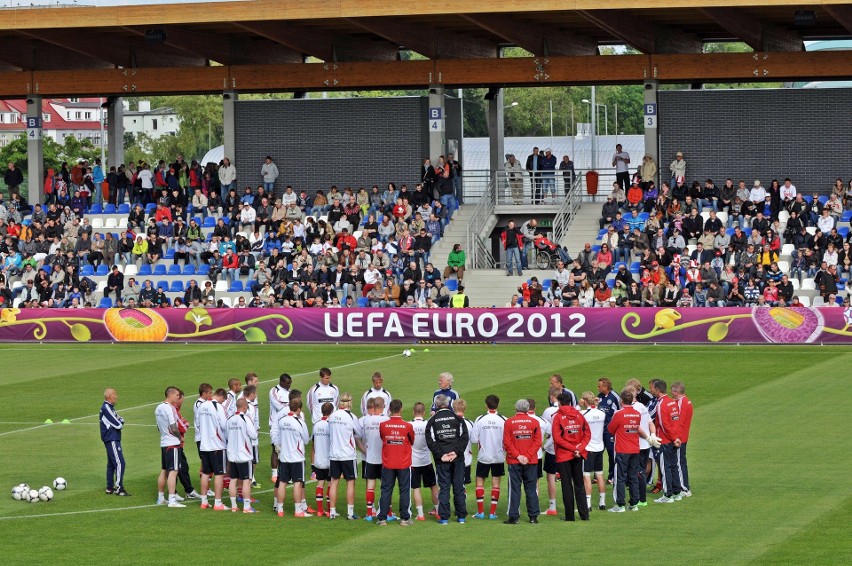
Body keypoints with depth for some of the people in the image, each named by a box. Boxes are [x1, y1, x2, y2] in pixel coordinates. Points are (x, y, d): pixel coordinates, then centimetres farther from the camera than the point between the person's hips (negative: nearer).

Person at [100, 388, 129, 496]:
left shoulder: (109, 407, 17)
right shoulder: (106, 408, -16)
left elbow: (120, 420, 14)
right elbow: (118, 425, -18)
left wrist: (119, 422, -7)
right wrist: (120, 423, 3)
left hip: (112, 439, 11)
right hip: (112, 440, -11)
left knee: (111, 464, 13)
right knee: (119, 463, -12)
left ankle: (110, 488, 18)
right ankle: (119, 488, -14)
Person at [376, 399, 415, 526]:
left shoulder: (383, 425, -6)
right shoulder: (407, 426, -9)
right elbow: (412, 442, 8)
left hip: (387, 464, 1)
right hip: (404, 464, -1)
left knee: (386, 491, 7)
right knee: (404, 491, 6)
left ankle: (382, 518, 7)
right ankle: (405, 518, 7)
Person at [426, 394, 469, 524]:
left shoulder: (432, 421, 2)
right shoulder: (457, 418, 4)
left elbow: (430, 441, -7)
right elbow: (464, 437, -4)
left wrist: (440, 455, -8)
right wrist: (456, 452, -8)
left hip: (441, 460, -1)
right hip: (458, 459, 1)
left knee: (444, 487, 2)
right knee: (459, 487, 7)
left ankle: (444, 517, 0)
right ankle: (461, 516, 9)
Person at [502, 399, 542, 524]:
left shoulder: (509, 422, -3)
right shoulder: (534, 422, 1)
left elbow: (507, 443, -7)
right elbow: (538, 442, -4)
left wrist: (517, 456, -7)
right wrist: (527, 456, -6)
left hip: (514, 462, -1)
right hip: (531, 462, 1)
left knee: (514, 489, 2)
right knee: (531, 489, 7)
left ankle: (513, 517, 0)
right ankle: (533, 517, 8)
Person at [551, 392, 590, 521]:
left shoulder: (558, 417, -9)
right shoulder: (578, 415, 3)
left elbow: (557, 438, -16)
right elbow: (587, 434, 0)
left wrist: (573, 448, -15)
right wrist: (579, 448, -7)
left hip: (563, 456, -4)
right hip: (578, 456, 4)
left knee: (567, 486, 2)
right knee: (579, 485, 12)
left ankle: (569, 515, 2)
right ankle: (584, 514, 10)